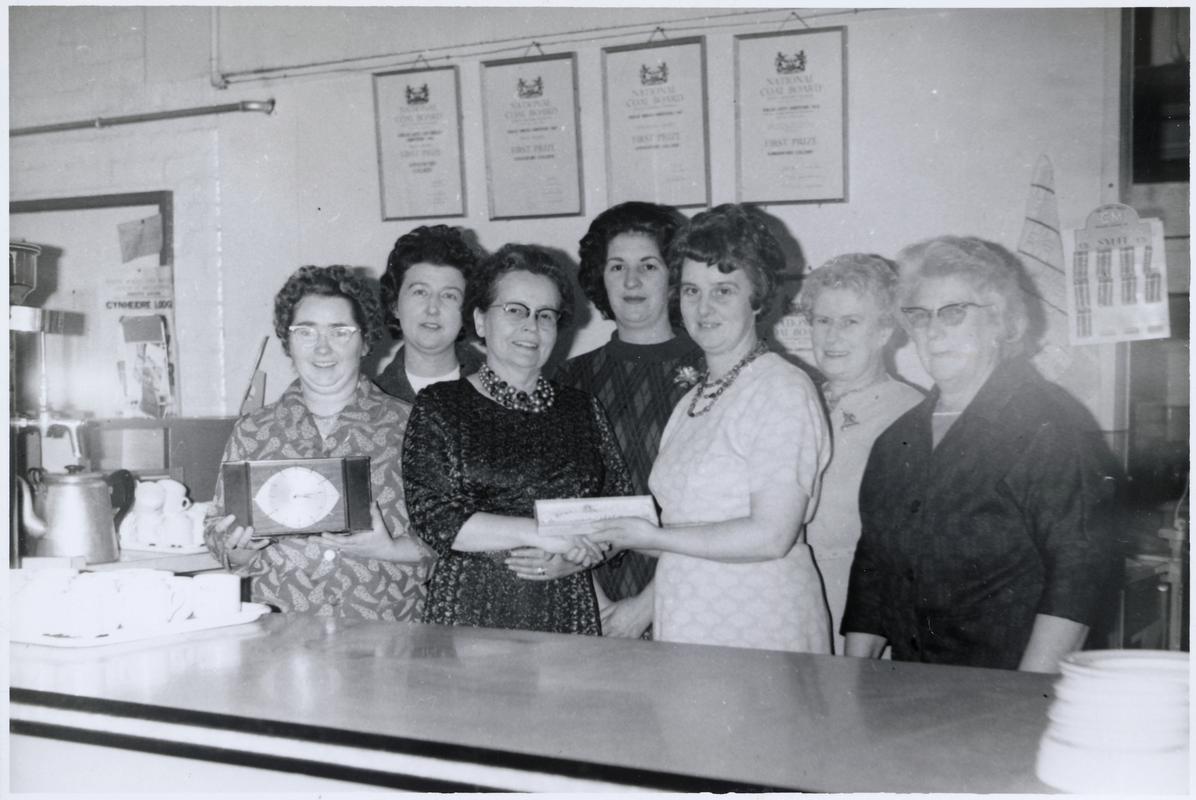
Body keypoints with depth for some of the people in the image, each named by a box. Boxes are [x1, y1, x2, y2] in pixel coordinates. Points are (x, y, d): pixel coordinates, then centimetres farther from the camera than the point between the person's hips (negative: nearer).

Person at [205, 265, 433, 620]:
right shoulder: (250, 433, 11)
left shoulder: (410, 427, 3)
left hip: (388, 634, -3)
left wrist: (390, 551, -12)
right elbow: (217, 535, 14)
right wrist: (241, 548, -6)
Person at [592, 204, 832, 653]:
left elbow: (771, 536, -17)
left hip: (758, 633, -6)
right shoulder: (692, 400, 13)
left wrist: (652, 537, -13)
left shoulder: (784, 391, -10)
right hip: (686, 625, 6)